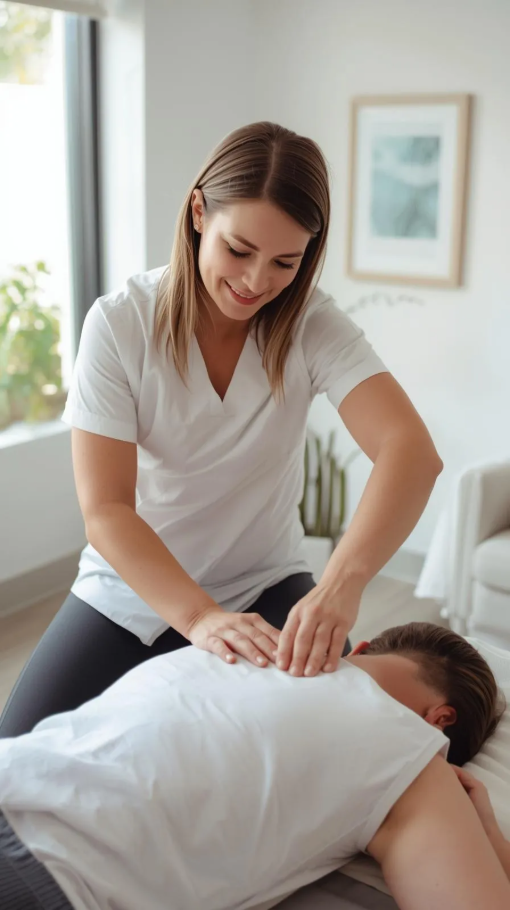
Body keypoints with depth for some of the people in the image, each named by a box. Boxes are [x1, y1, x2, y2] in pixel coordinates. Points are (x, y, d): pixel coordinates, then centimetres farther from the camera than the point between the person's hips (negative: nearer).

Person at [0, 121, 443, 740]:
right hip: (134, 590, 0)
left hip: (265, 587, 1)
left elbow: (411, 451, -29)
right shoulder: (119, 324, -17)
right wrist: (200, 619, -38)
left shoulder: (313, 326, -14)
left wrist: (341, 583, -47)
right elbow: (106, 510, -22)